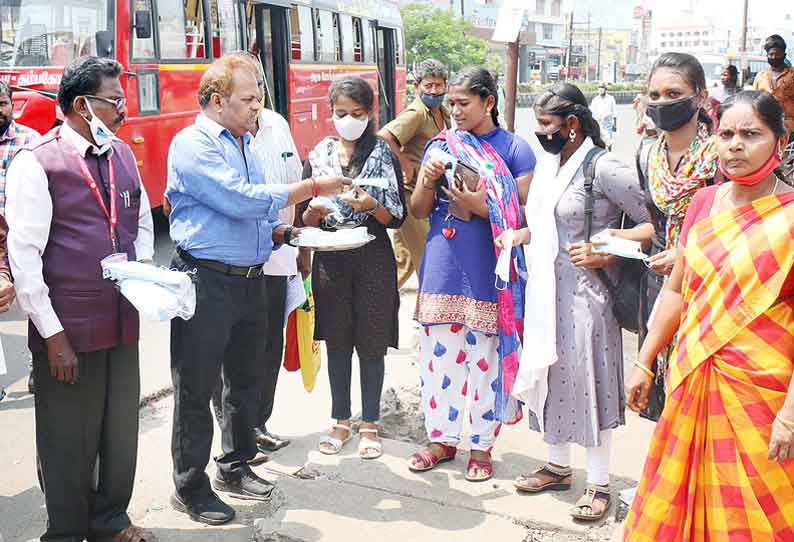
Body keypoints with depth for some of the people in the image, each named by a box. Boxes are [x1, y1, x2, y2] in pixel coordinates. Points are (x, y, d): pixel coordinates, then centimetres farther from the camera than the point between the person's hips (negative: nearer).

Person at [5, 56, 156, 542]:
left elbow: (143, 220, 21)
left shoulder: (123, 154, 9)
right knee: (70, 443, 8)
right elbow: (24, 256, -13)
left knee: (121, 430, 17)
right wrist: (52, 336, -14)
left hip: (122, 322, 6)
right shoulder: (37, 163, -11)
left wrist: (142, 265, 1)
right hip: (68, 330, -6)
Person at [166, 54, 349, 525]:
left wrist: (281, 232, 2)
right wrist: (312, 187, -15)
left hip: (251, 279, 8)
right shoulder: (193, 145, -12)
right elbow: (241, 200, -21)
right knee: (197, 389, 3)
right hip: (206, 282, -8)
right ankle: (190, 487, 16)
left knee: (247, 380, 17)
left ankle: (235, 466, 34)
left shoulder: (245, 144, 15)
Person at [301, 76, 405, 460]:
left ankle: (369, 424, 19)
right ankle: (341, 421, 24)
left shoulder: (384, 155, -1)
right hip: (330, 259, 2)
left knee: (371, 344, 5)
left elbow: (398, 218, -2)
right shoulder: (319, 155, 5)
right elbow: (305, 219, 7)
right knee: (337, 343, 10)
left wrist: (372, 206, -21)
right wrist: (314, 212, -16)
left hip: (372, 259, -2)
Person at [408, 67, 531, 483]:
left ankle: (482, 445, 20)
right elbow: (418, 210, 9)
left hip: (488, 275, -3)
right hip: (443, 271, 4)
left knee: (485, 360, 3)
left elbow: (525, 215, -4)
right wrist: (428, 181, -10)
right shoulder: (441, 146, 10)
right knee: (438, 356, 10)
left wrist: (483, 206, -18)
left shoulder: (514, 149, 0)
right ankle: (441, 438, 26)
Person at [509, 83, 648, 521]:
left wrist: (604, 255, -20)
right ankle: (558, 467, 33)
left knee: (588, 379, 0)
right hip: (547, 288, 8)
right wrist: (519, 235, 6)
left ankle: (599, 484, 16)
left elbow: (653, 222, -18)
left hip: (585, 292, -8)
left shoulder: (603, 169, -15)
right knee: (550, 374, 15)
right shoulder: (548, 164, 10)